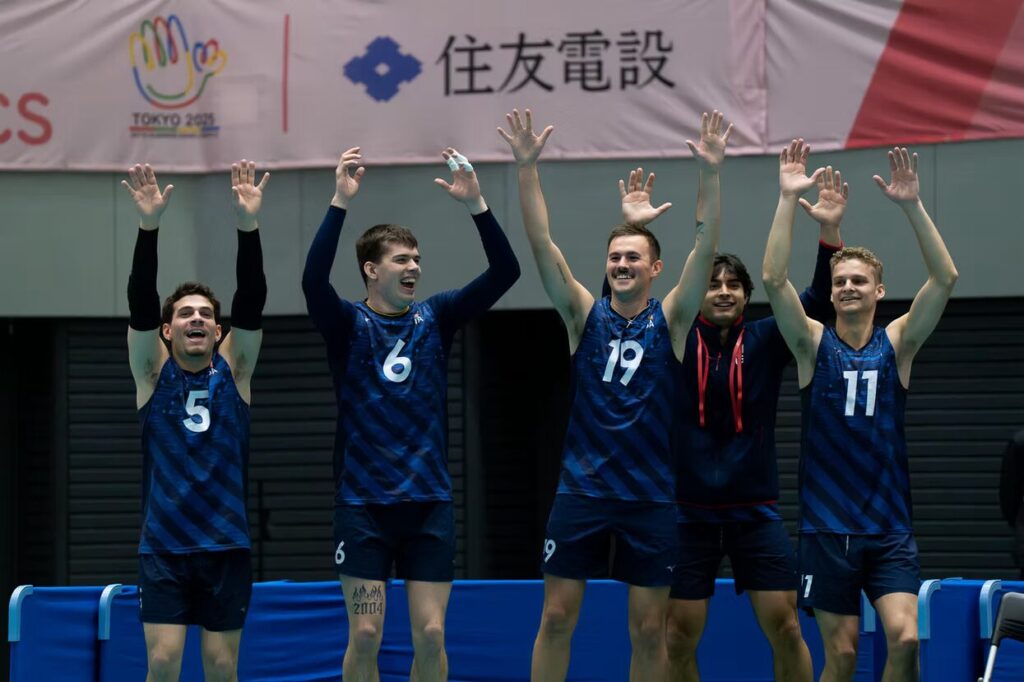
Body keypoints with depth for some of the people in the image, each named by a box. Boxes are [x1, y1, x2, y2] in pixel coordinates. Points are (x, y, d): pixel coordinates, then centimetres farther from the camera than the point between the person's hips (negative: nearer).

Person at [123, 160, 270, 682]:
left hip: (226, 545, 1)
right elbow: (140, 304, -11)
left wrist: (249, 226, -22)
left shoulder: (233, 370, 4)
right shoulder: (153, 372, 2)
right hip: (163, 546, -1)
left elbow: (252, 304, -9)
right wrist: (148, 227, -25)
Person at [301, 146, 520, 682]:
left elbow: (504, 272, -3)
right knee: (365, 636, -3)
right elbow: (313, 280, -22)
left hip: (429, 502, 3)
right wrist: (340, 202, -29)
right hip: (363, 502, -2)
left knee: (430, 636, 0)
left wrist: (476, 204, -15)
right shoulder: (348, 323, -2)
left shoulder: (435, 317, 6)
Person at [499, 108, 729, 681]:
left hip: (651, 498, -1)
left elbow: (706, 251, -11)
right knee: (557, 617, 0)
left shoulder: (670, 320, 1)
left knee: (649, 630, 3)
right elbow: (542, 245, -5)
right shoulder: (585, 316, 3)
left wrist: (711, 174, -22)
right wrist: (528, 167, -15)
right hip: (581, 489, 1)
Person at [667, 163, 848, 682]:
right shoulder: (677, 341, 2)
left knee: (785, 627, -3)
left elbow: (818, 300, -7)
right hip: (689, 512, 0)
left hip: (755, 511, 0)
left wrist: (829, 233, -20)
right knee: (679, 635, 2)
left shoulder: (765, 341, 3)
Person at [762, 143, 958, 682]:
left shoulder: (897, 345, 4)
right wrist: (788, 199, -18)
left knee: (904, 637, -16)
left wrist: (912, 206, -18)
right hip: (826, 526, -1)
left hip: (890, 526, 1)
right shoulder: (814, 345, 2)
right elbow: (774, 280, -12)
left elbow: (944, 279, -9)